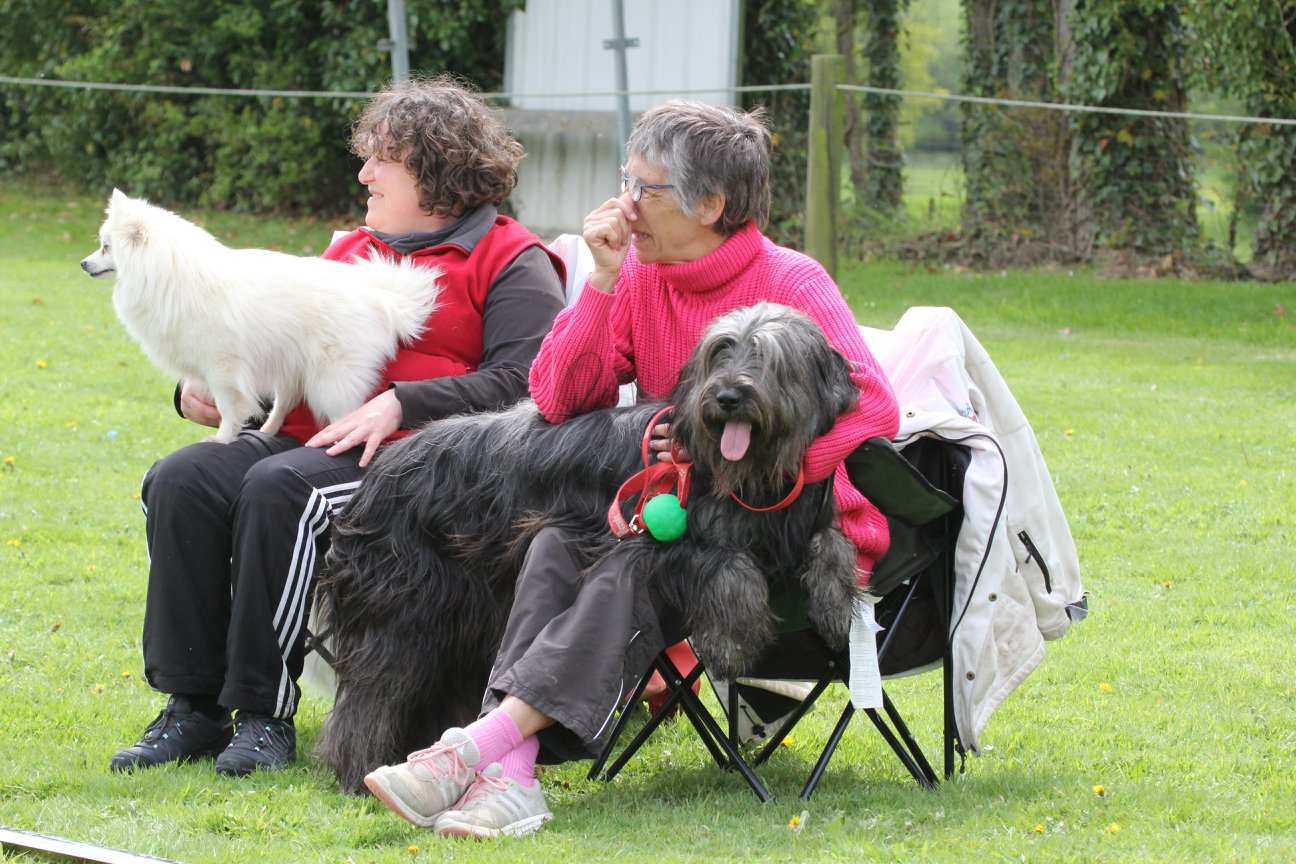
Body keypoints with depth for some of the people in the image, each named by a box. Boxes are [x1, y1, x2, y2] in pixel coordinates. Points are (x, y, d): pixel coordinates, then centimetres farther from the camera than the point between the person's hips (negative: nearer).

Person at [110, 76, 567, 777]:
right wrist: (201, 388, 10)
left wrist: (399, 405, -20)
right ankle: (193, 708, -20)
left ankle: (266, 714, -28)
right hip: (305, 436, 7)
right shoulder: (353, 252, 28)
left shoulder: (512, 262, 3)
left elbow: (519, 383, -11)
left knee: (280, 490, -35)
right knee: (182, 481, -20)